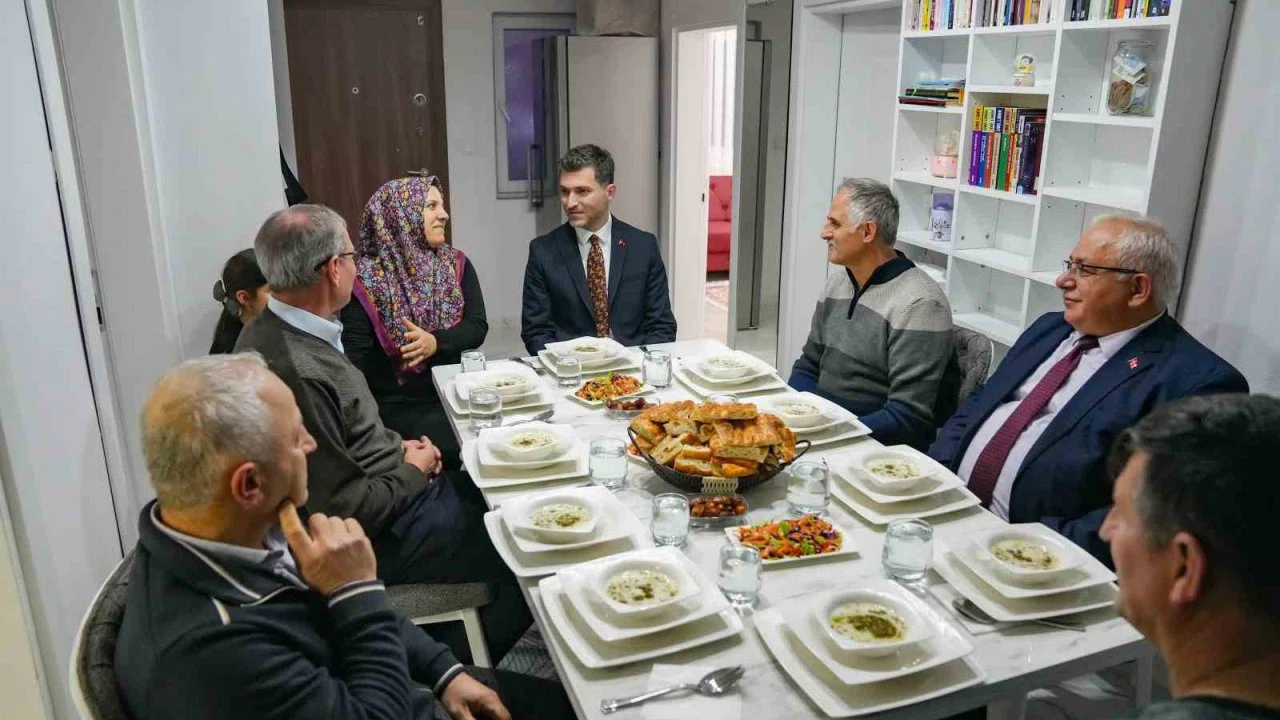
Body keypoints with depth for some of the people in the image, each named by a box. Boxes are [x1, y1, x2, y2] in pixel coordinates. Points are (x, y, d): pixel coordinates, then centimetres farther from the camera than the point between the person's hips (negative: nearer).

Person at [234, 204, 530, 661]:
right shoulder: (297, 373, -30)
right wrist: (413, 472, -11)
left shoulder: (275, 331, 1)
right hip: (373, 538, -10)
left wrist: (398, 447, 4)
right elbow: (344, 512, -26)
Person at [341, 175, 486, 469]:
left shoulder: (456, 263, 7)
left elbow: (477, 327, -2)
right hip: (402, 405, -4)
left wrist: (436, 343, -21)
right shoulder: (366, 279, -5)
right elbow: (357, 360, -8)